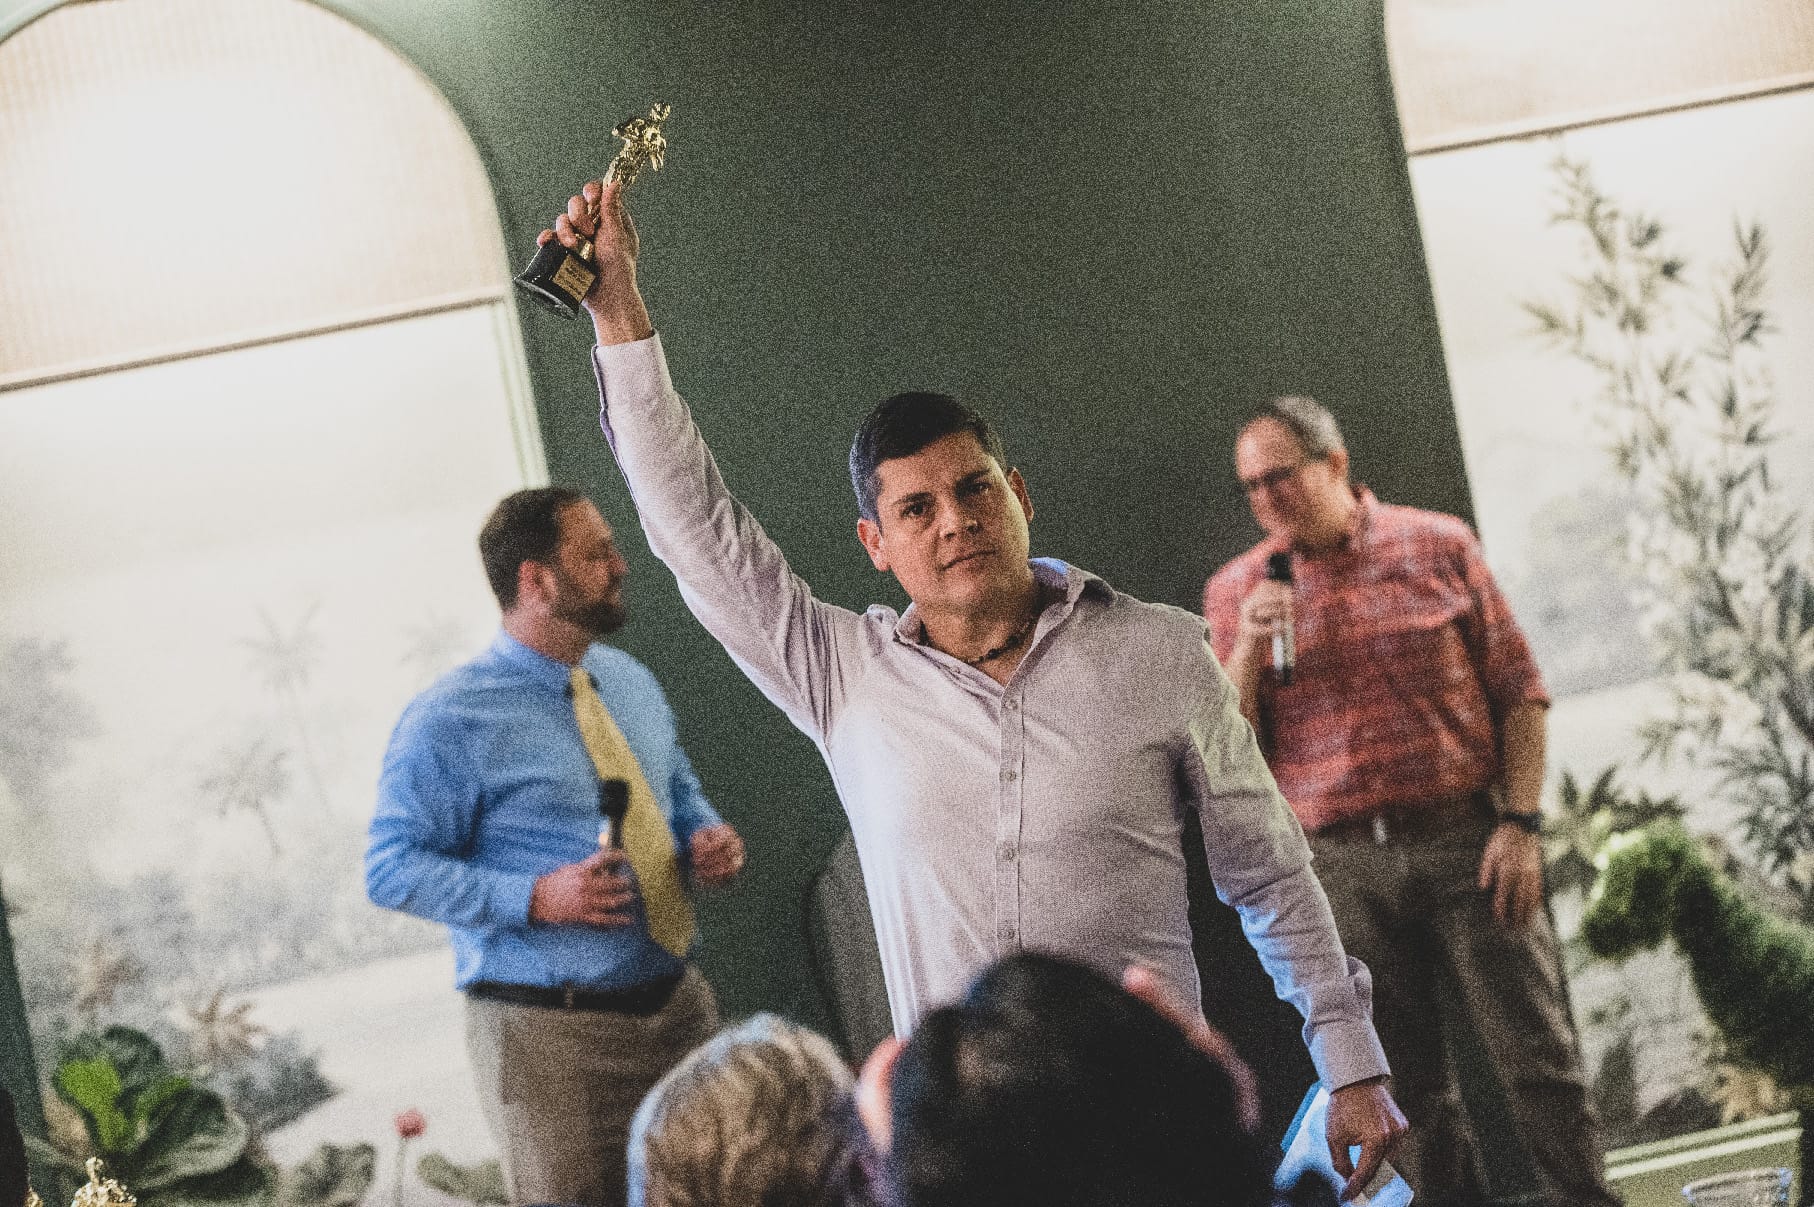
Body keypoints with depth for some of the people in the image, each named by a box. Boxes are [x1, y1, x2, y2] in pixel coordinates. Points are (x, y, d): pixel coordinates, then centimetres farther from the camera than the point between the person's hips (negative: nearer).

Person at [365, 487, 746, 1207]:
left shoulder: (631, 683, 12)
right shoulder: (451, 721, -11)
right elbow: (391, 871, -13)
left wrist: (705, 837, 1)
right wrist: (538, 898, -24)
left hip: (681, 1007, 7)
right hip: (550, 1035, -7)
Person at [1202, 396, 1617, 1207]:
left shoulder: (1438, 546, 3)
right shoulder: (1235, 591, 7)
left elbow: (1520, 691, 4)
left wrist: (1520, 822, -6)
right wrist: (1247, 649, -11)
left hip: (1467, 841, -1)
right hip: (1343, 866, 1)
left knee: (1540, 1062, -1)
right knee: (1409, 1090, 7)